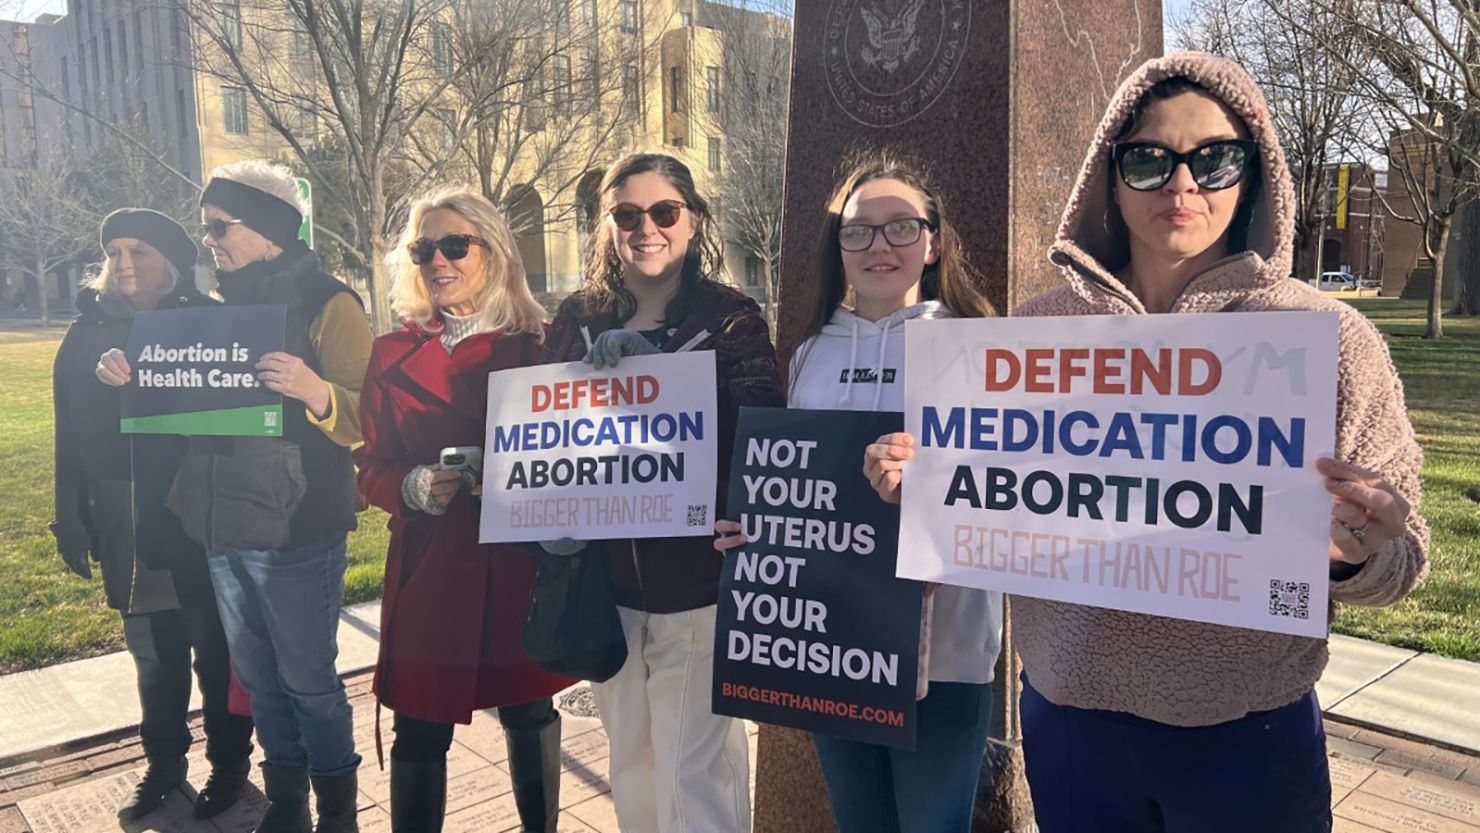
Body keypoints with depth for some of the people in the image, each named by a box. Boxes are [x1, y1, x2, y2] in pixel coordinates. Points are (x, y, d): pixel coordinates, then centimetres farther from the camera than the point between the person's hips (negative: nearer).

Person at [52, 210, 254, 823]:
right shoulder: (88, 332, 5)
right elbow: (71, 434, 7)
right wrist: (71, 518, 5)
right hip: (125, 528, 4)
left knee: (215, 651, 8)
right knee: (153, 654, 16)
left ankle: (228, 764, 26)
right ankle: (163, 763, 34)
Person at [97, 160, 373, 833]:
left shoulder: (326, 304, -9)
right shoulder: (223, 307, 13)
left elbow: (364, 419, -16)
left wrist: (315, 391, -37)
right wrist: (129, 376, 3)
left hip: (296, 531, -7)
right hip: (222, 530, 7)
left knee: (308, 681, 3)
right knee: (257, 676, 17)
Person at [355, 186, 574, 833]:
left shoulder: (538, 347, -1)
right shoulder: (394, 356, 5)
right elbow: (372, 468, 5)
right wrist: (418, 488, -15)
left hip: (521, 562, 0)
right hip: (429, 568, 1)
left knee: (528, 712, 13)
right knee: (420, 728, 4)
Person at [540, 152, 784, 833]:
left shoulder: (730, 321, -4)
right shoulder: (577, 323, 6)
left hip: (696, 585, -4)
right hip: (606, 585, 4)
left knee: (694, 773, 2)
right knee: (629, 760, 19)